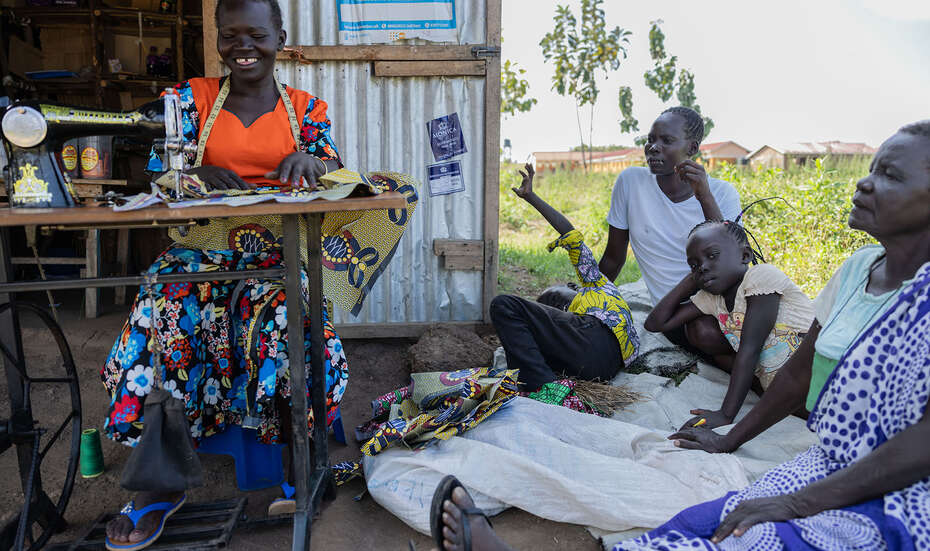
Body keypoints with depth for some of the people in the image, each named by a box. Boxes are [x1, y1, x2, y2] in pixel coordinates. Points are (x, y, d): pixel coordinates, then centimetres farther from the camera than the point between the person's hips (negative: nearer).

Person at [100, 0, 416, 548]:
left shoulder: (306, 108, 14)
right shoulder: (192, 97, 13)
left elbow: (333, 170, 2)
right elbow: (159, 171, 3)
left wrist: (312, 160, -24)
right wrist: (201, 175, -22)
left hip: (281, 250, 0)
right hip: (204, 248, 0)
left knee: (291, 318, -32)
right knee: (161, 312, -30)